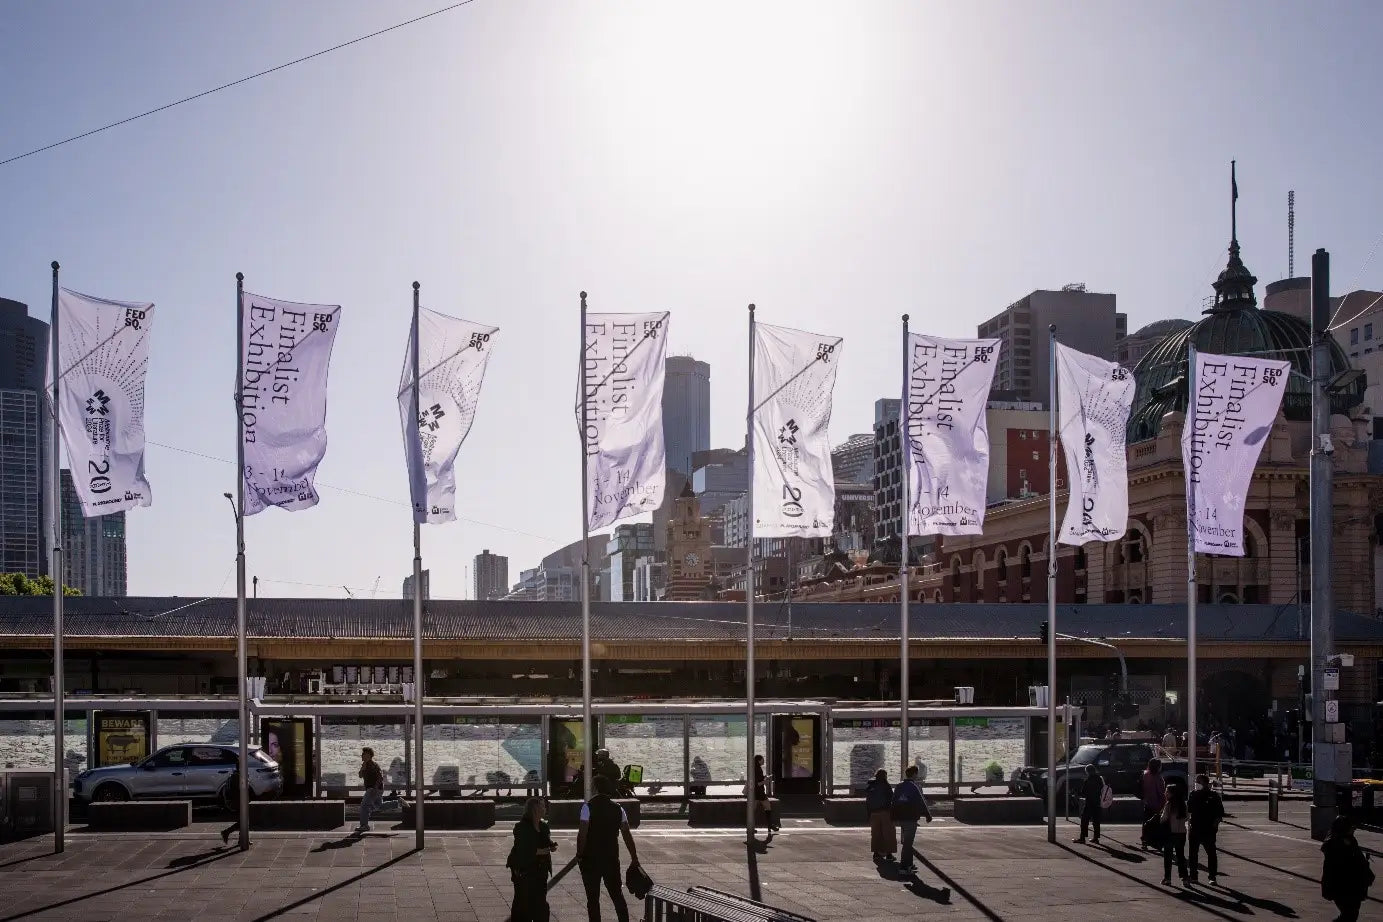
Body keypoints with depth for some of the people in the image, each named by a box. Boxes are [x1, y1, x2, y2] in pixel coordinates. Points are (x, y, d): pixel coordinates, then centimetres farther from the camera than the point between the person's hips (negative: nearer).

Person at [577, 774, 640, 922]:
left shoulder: (588, 807, -11)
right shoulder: (618, 809, 2)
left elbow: (582, 834, -17)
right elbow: (627, 835, 3)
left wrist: (579, 854, -5)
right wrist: (634, 858, 9)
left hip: (590, 859, -4)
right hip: (612, 859, 4)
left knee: (593, 898, 4)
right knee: (617, 895, 14)